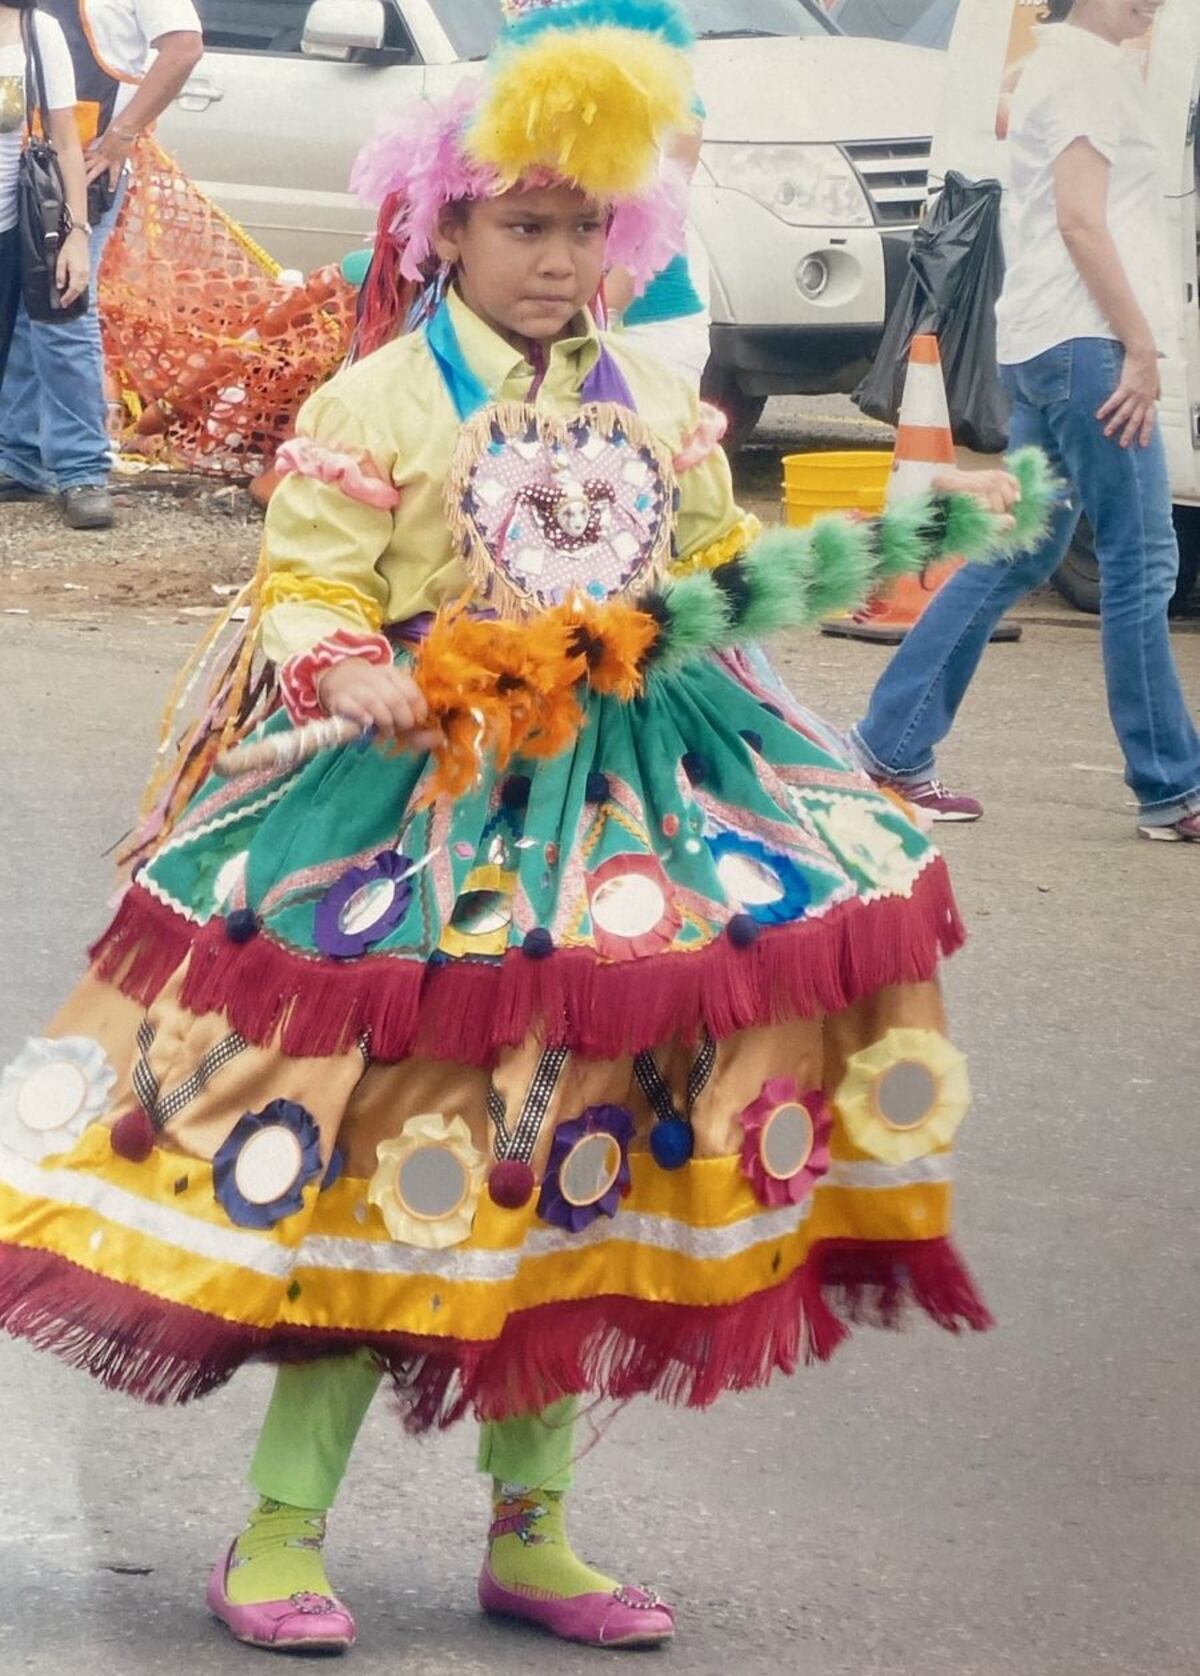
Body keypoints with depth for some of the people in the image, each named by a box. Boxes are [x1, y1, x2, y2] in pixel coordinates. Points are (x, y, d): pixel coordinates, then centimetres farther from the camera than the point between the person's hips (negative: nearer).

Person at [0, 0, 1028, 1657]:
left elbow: (724, 581, 19)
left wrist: (902, 541, 13)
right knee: (376, 1173, -6)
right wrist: (350, 678, -27)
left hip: (626, 816, 5)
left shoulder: (653, 409, 10)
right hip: (421, 807, -5)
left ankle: (531, 1534, 21)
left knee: (567, 1181, 9)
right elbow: (303, 593, -10)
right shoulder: (378, 404, -7)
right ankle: (281, 1534, 5)